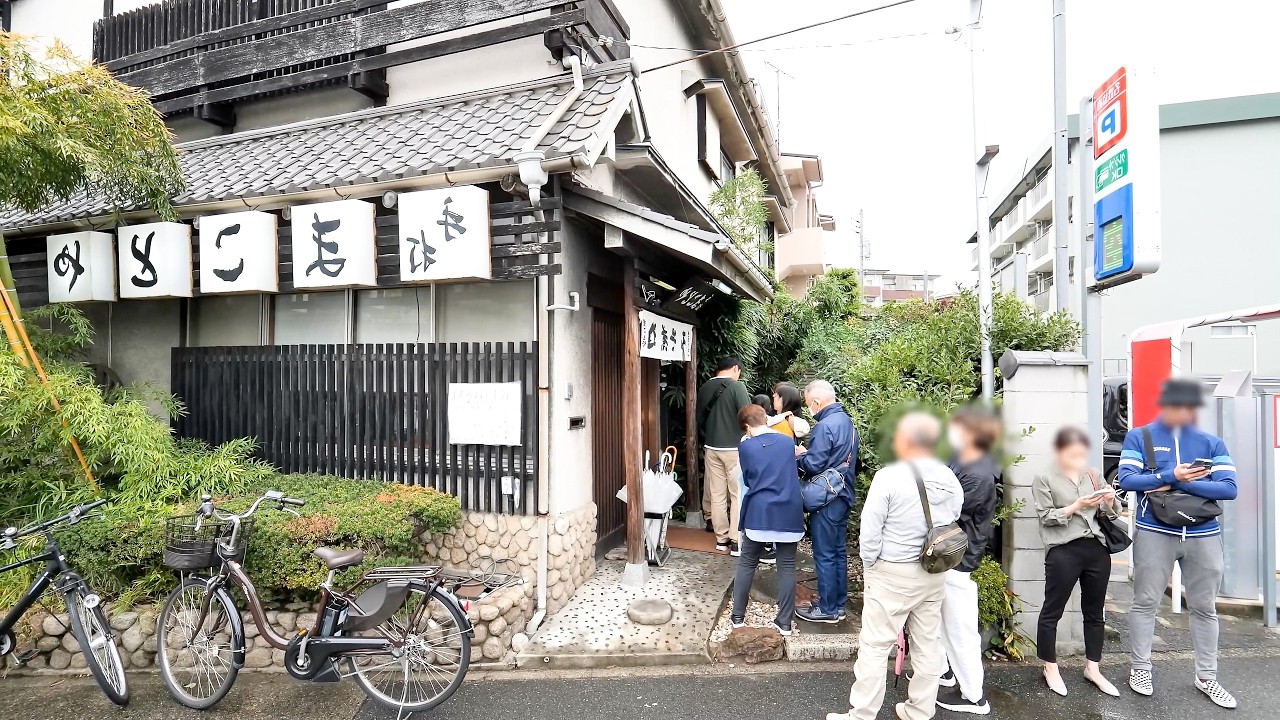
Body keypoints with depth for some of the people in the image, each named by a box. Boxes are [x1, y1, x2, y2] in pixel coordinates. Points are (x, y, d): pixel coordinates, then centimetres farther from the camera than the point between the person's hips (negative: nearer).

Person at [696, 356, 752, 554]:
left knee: (717, 495, 9)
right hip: (734, 448, -5)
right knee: (738, 494, 2)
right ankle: (736, 542, 3)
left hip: (711, 448, 6)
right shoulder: (736, 387, -11)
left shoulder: (704, 388, 6)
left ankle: (721, 539, 17)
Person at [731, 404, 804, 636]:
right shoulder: (788, 442, 4)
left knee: (747, 564, 12)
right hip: (788, 514, 2)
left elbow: (747, 480, 7)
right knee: (787, 567, 9)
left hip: (758, 514, -2)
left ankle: (737, 616, 20)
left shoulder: (746, 447, -4)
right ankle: (784, 622, 14)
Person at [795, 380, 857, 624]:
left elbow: (813, 465, -22)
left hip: (826, 501, -9)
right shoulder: (847, 421, 8)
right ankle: (838, 602, 28)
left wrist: (800, 454, -3)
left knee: (825, 555, 3)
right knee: (838, 551, 17)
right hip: (843, 496, 9)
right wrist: (808, 451, 10)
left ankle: (827, 609, 13)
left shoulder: (825, 426, -21)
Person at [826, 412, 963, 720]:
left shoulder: (889, 476, -19)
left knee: (874, 647, 4)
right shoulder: (951, 481, 0)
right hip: (933, 574, 7)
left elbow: (870, 531, -16)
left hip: (892, 574, -6)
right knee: (928, 645, 17)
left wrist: (870, 566, -1)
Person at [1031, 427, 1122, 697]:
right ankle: (1050, 668, 17)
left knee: (1094, 612, 14)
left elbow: (1111, 513, 14)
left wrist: (1110, 501, -7)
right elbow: (1047, 517, -7)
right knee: (1052, 611, 3)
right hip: (1063, 551, -5)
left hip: (1097, 548, 5)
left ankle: (1092, 668, 28)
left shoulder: (1093, 476, 11)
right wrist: (1077, 506, -19)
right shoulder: (1044, 479, -2)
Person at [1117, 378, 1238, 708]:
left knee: (1204, 607, 13)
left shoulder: (1211, 443, 5)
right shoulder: (1139, 437, -1)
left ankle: (1206, 677, 28)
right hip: (1154, 533, -3)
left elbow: (1229, 488, -5)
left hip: (1204, 536, 3)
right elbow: (1126, 480, -11)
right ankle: (1140, 668, 19)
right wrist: (1172, 475, -19)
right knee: (1145, 602, 5)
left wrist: (1181, 483, -15)